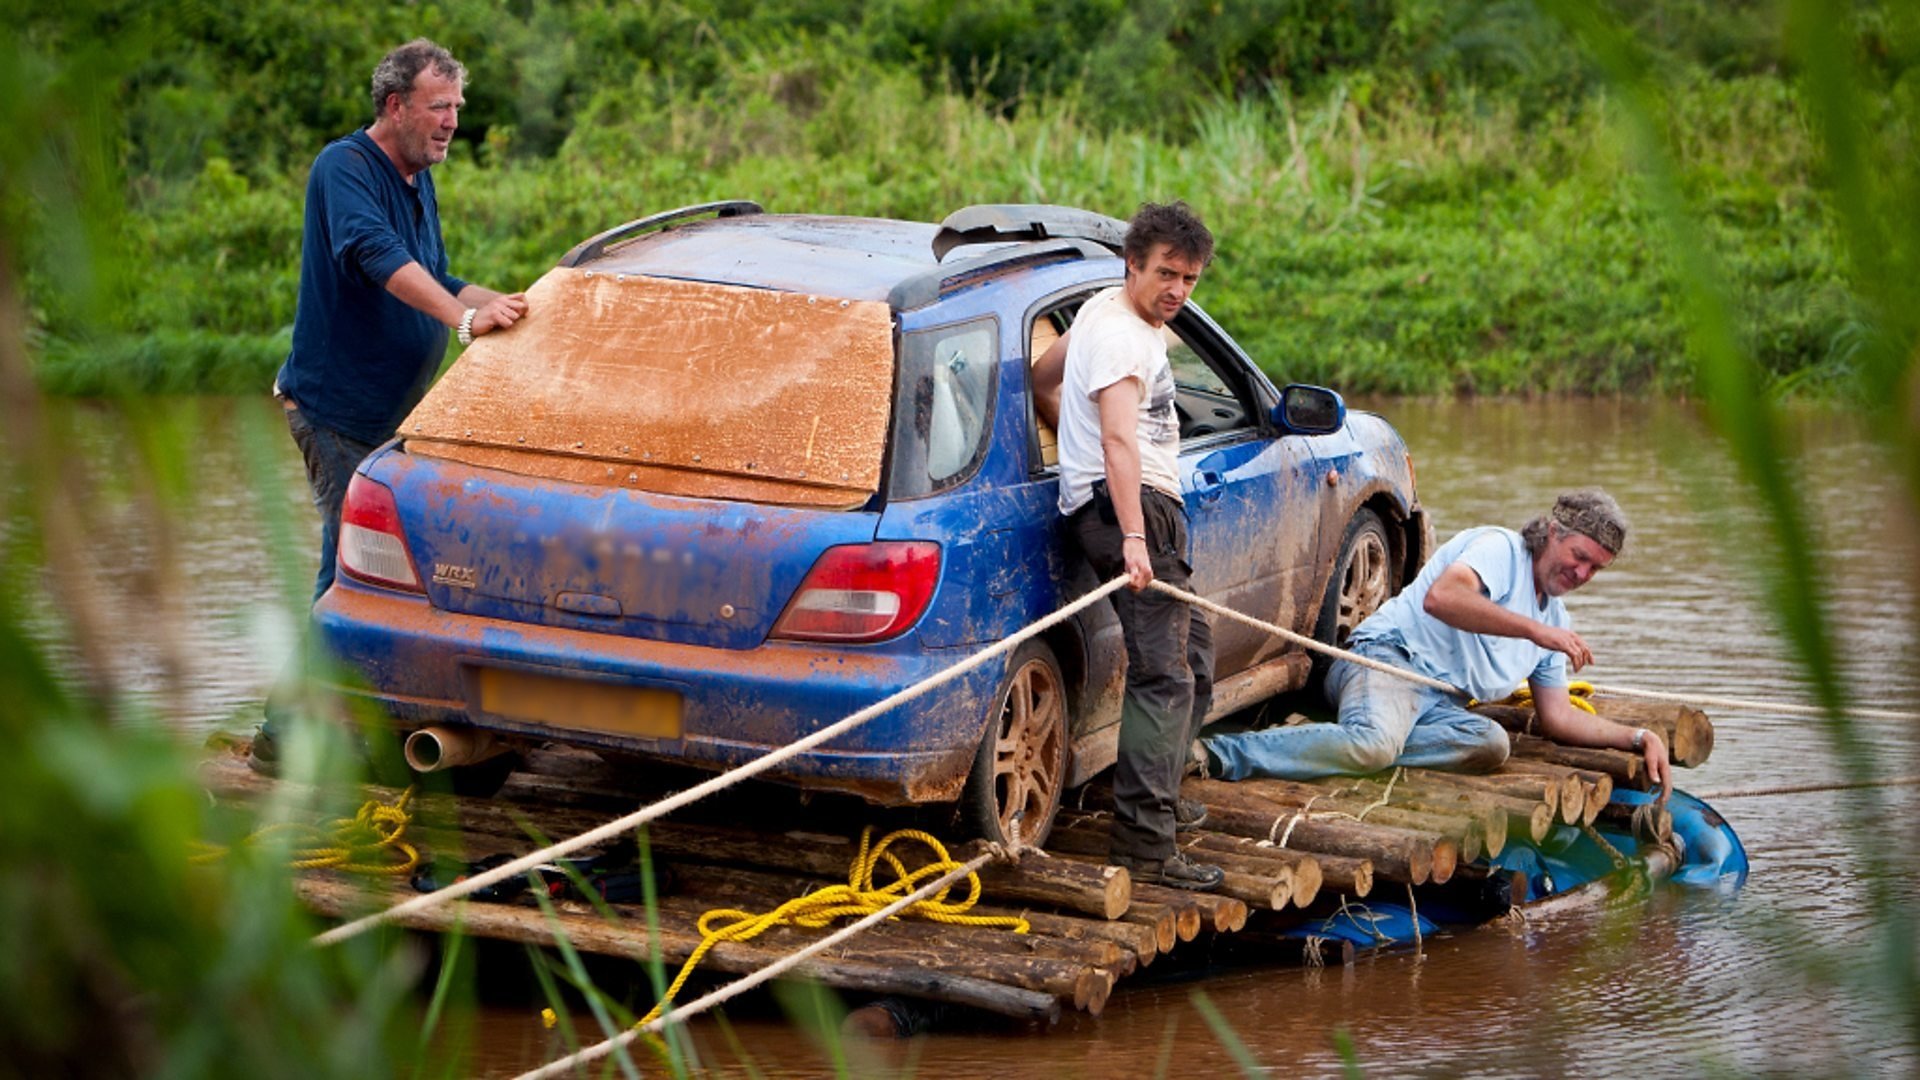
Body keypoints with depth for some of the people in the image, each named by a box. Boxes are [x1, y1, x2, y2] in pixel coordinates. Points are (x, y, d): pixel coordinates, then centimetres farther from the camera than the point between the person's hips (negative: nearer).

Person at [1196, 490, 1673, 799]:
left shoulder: (1556, 618, 26)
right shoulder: (1501, 548, -1)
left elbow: (1558, 717, 28)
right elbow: (1441, 596, -22)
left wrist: (1638, 738, 17)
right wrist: (1533, 630, -23)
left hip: (1442, 704, 8)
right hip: (1391, 657, -8)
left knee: (1490, 742, -28)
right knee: (1372, 742, -40)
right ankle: (1220, 755, -42)